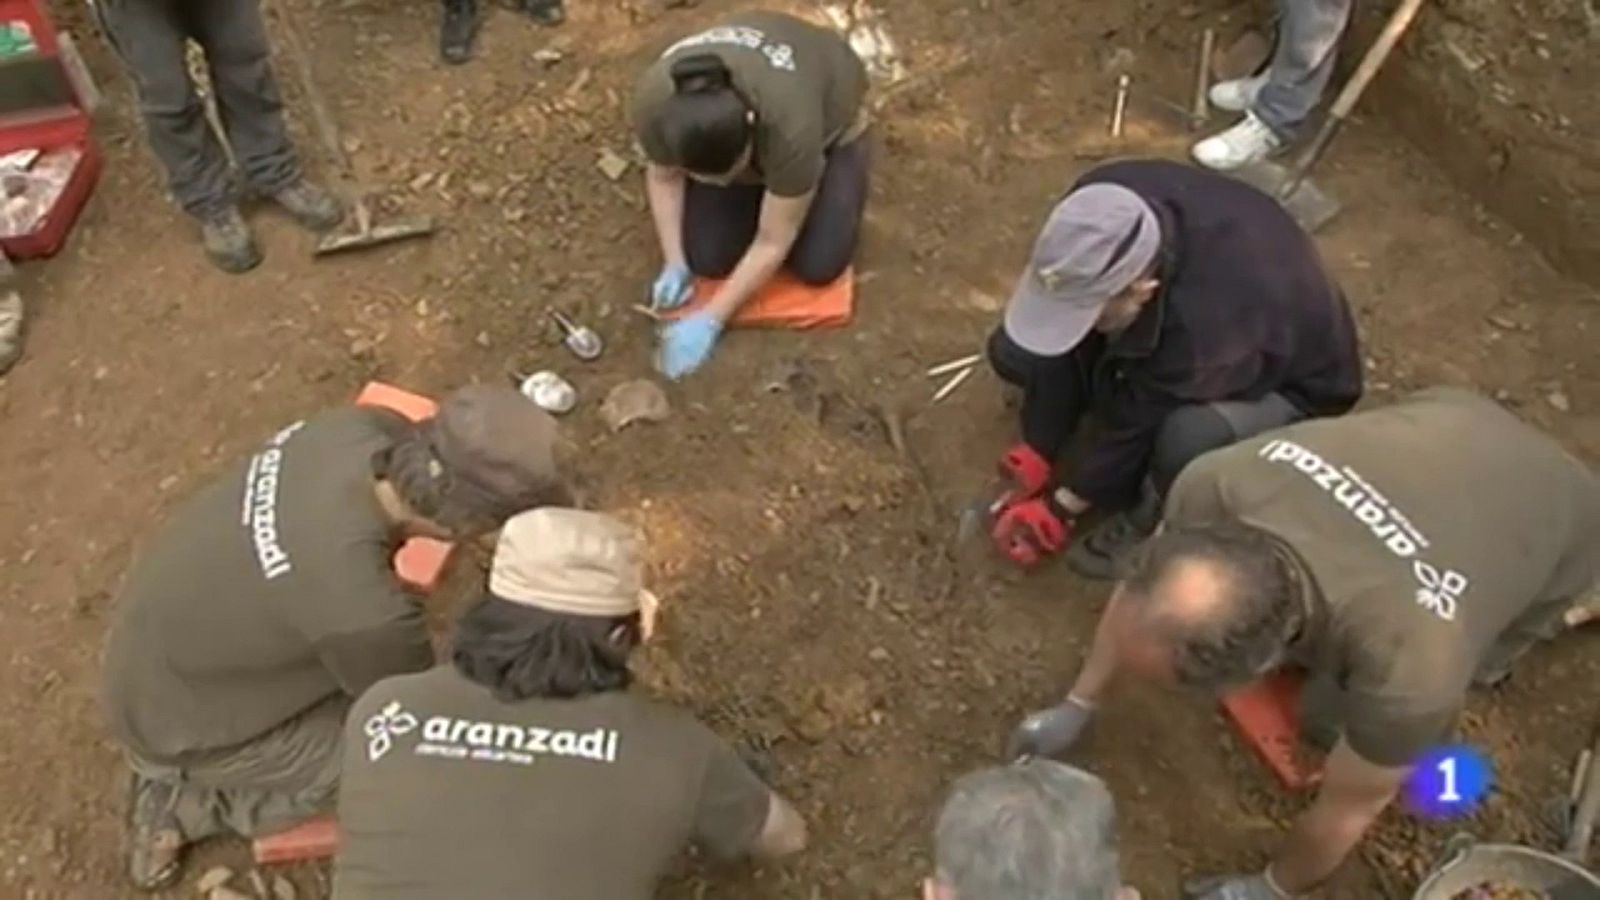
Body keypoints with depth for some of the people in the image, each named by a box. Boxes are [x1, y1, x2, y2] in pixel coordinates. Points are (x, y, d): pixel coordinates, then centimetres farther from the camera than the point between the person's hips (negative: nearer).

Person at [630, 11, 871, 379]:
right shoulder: (654, 101, -33)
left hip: (827, 116, -2)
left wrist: (711, 319, -29)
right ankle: (758, 191, 15)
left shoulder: (789, 124, -42)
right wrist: (675, 263, -15)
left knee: (816, 264, -14)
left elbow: (773, 242, -30)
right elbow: (663, 174, -11)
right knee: (707, 258, -10)